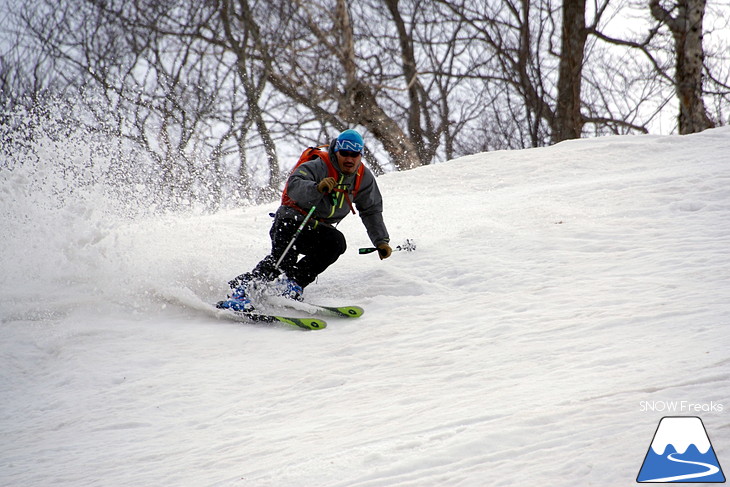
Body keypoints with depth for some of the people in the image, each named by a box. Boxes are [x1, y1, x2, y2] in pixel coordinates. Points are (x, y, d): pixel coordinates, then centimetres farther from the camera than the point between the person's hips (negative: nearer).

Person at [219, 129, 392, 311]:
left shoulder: (364, 178, 3)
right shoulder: (318, 167, -17)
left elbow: (372, 211, 17)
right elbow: (294, 186, -35)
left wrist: (381, 240, 8)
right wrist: (317, 188, -55)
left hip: (317, 229, 6)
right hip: (291, 221, -5)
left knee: (336, 242, -29)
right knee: (283, 257, -35)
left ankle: (291, 283, -30)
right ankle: (241, 288, -41)